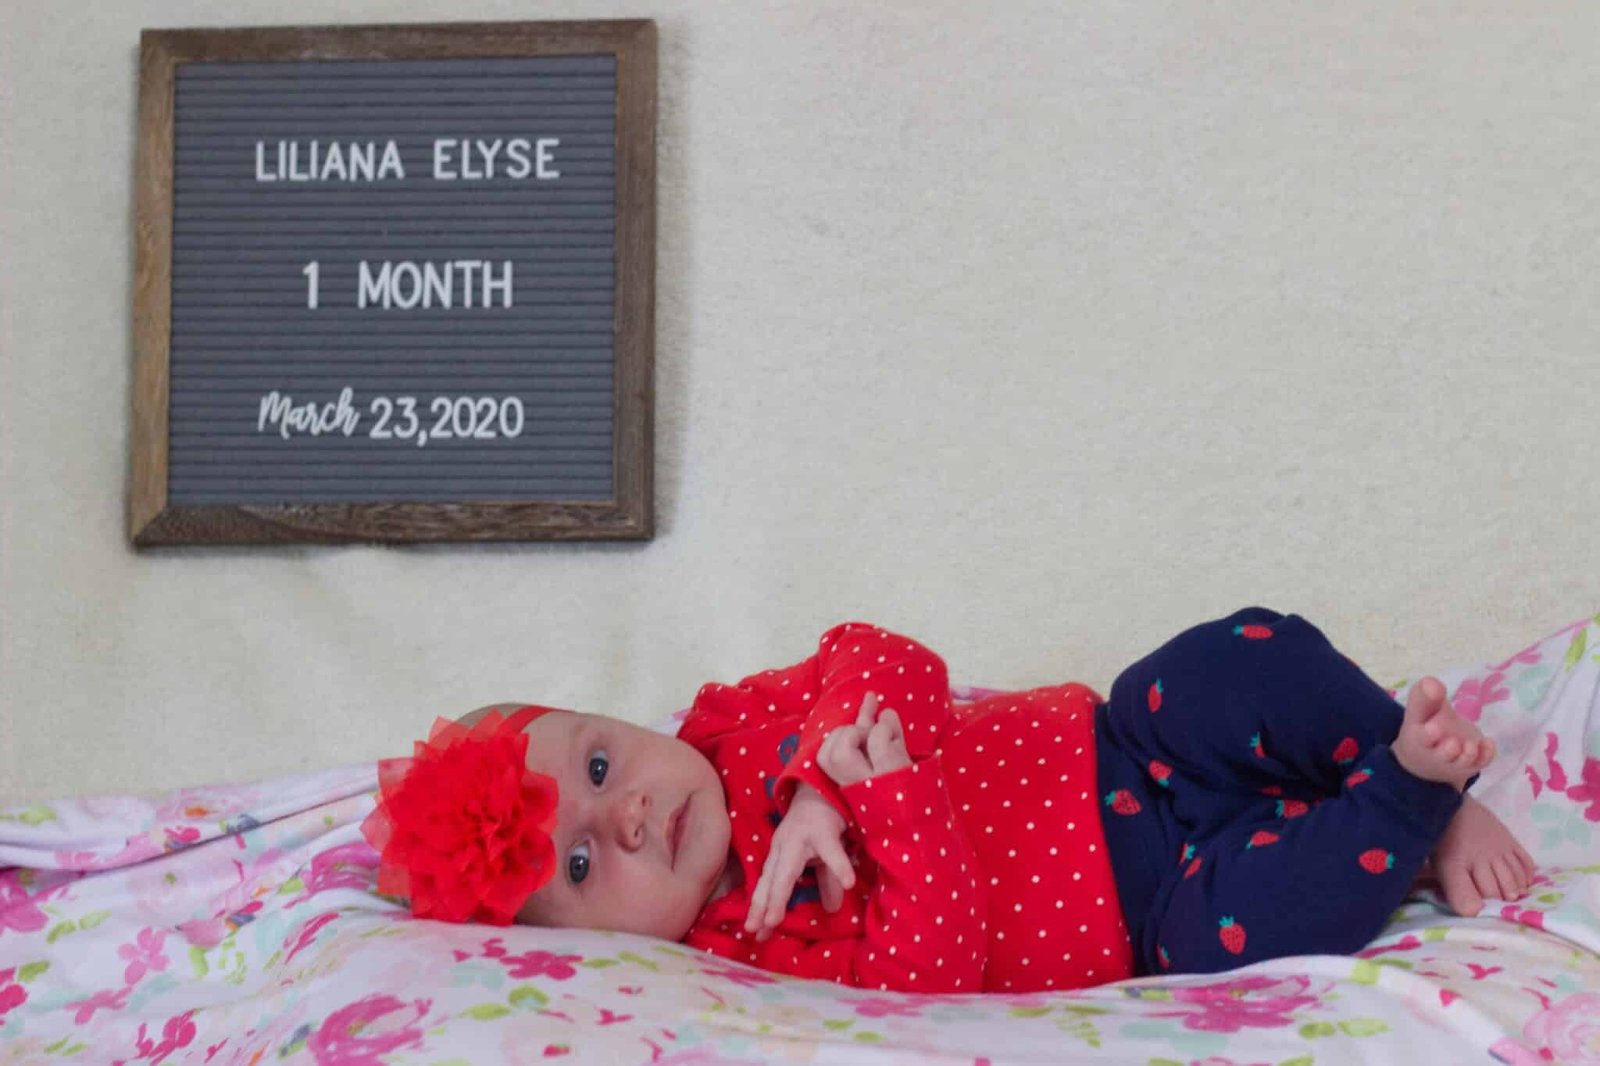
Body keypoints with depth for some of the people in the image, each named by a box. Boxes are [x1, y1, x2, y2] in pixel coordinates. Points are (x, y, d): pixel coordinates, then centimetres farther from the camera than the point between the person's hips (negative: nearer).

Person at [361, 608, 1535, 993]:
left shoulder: (735, 727, -1)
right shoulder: (752, 945, -18)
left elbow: (882, 657, -9)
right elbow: (933, 963, -28)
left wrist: (825, 776, -26)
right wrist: (888, 792, -36)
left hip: (1111, 740, 5)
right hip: (1145, 903, -5)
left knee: (1244, 662, -19)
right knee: (1236, 918, -35)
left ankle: (1432, 796, 3)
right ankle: (1405, 799, -10)